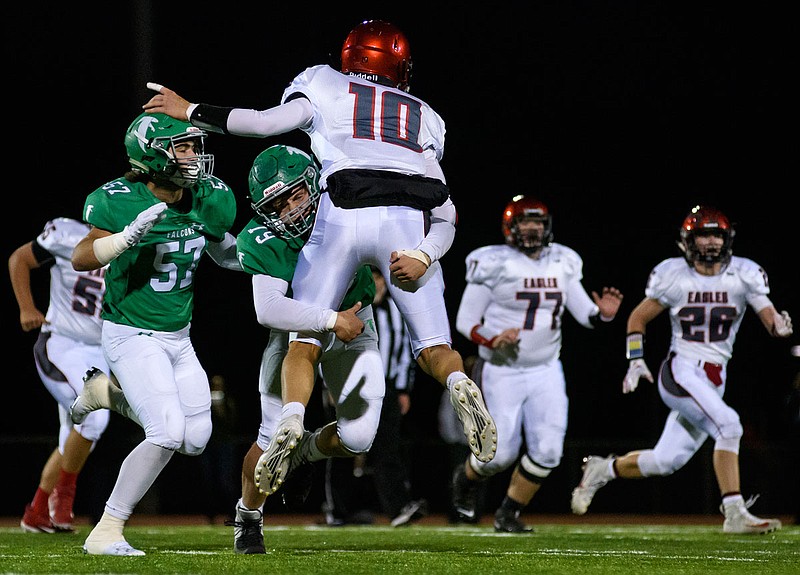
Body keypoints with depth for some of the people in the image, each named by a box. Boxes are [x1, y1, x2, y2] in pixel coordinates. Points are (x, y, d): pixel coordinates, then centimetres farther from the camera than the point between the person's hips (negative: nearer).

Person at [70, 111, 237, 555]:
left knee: (196, 439, 2)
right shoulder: (121, 201, -19)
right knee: (169, 433, -20)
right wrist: (130, 235, -40)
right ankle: (106, 532, -12)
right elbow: (81, 259, -27)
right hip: (132, 335, -7)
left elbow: (226, 256, 17)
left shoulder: (204, 197, -1)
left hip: (178, 336, 7)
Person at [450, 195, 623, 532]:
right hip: (502, 373, -4)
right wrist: (492, 340, -26)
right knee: (502, 453, -4)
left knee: (547, 451, -6)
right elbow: (465, 321, -8)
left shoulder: (562, 264, 3)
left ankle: (507, 515, 14)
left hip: (546, 371, 5)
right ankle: (465, 479, 32)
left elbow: (585, 315, 8)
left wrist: (603, 313, -15)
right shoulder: (494, 264, -12)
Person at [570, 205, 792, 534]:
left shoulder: (744, 275, -1)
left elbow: (771, 321, -6)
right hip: (680, 372, -4)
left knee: (665, 462, 6)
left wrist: (780, 326, -28)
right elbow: (638, 318, 8)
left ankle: (602, 470, 31)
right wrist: (636, 361, -2)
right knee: (728, 425, -26)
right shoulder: (673, 276, -5)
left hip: (714, 381, 4)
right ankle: (735, 515, -22)